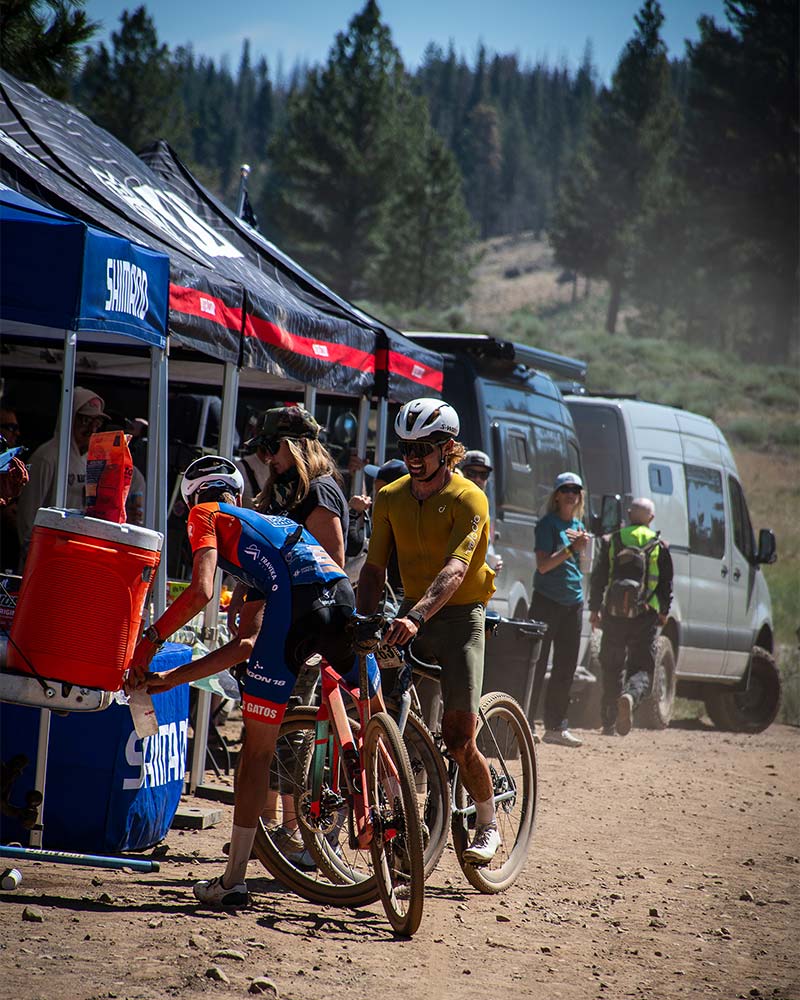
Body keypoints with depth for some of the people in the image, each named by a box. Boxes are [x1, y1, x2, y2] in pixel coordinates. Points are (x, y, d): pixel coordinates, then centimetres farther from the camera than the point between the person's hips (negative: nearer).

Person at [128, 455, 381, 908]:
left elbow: (202, 591, 3)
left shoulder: (206, 514, 24)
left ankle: (233, 881, 9)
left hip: (292, 603, -5)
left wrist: (150, 640, 16)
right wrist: (169, 679, 40)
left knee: (258, 749, 5)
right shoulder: (271, 524, 42)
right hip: (344, 599, 5)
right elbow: (246, 644, 37)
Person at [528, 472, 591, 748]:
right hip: (547, 599, -7)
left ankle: (556, 726, 13)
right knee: (536, 664, -7)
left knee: (566, 667, 8)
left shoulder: (578, 525, 15)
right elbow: (543, 565, -15)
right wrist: (572, 548, -22)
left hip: (573, 602, 7)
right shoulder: (548, 523, -6)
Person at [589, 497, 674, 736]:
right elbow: (666, 583, 6)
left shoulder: (611, 542, 6)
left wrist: (594, 609, 12)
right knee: (642, 668, 2)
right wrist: (664, 611, 20)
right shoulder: (659, 546, 3)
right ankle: (630, 696, -31)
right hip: (645, 616, -2)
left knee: (612, 668, 12)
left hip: (614, 614, 2)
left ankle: (609, 722, 12)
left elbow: (597, 578, 5)